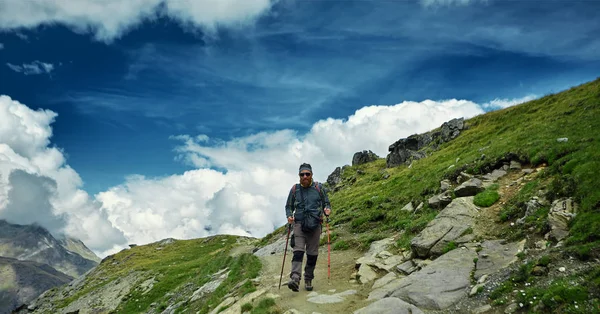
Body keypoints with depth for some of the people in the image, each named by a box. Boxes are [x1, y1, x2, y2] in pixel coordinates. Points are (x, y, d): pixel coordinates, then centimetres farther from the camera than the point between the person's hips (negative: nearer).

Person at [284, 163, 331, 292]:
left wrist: (327, 210, -12)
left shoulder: (319, 188, 6)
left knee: (312, 254, 4)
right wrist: (289, 216, -5)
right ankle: (295, 279, -26)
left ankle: (308, 280, 16)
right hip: (299, 224, 0)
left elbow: (326, 203, 11)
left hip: (315, 224, 1)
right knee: (298, 251, -15)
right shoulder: (295, 189, 8)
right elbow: (289, 206, 15)